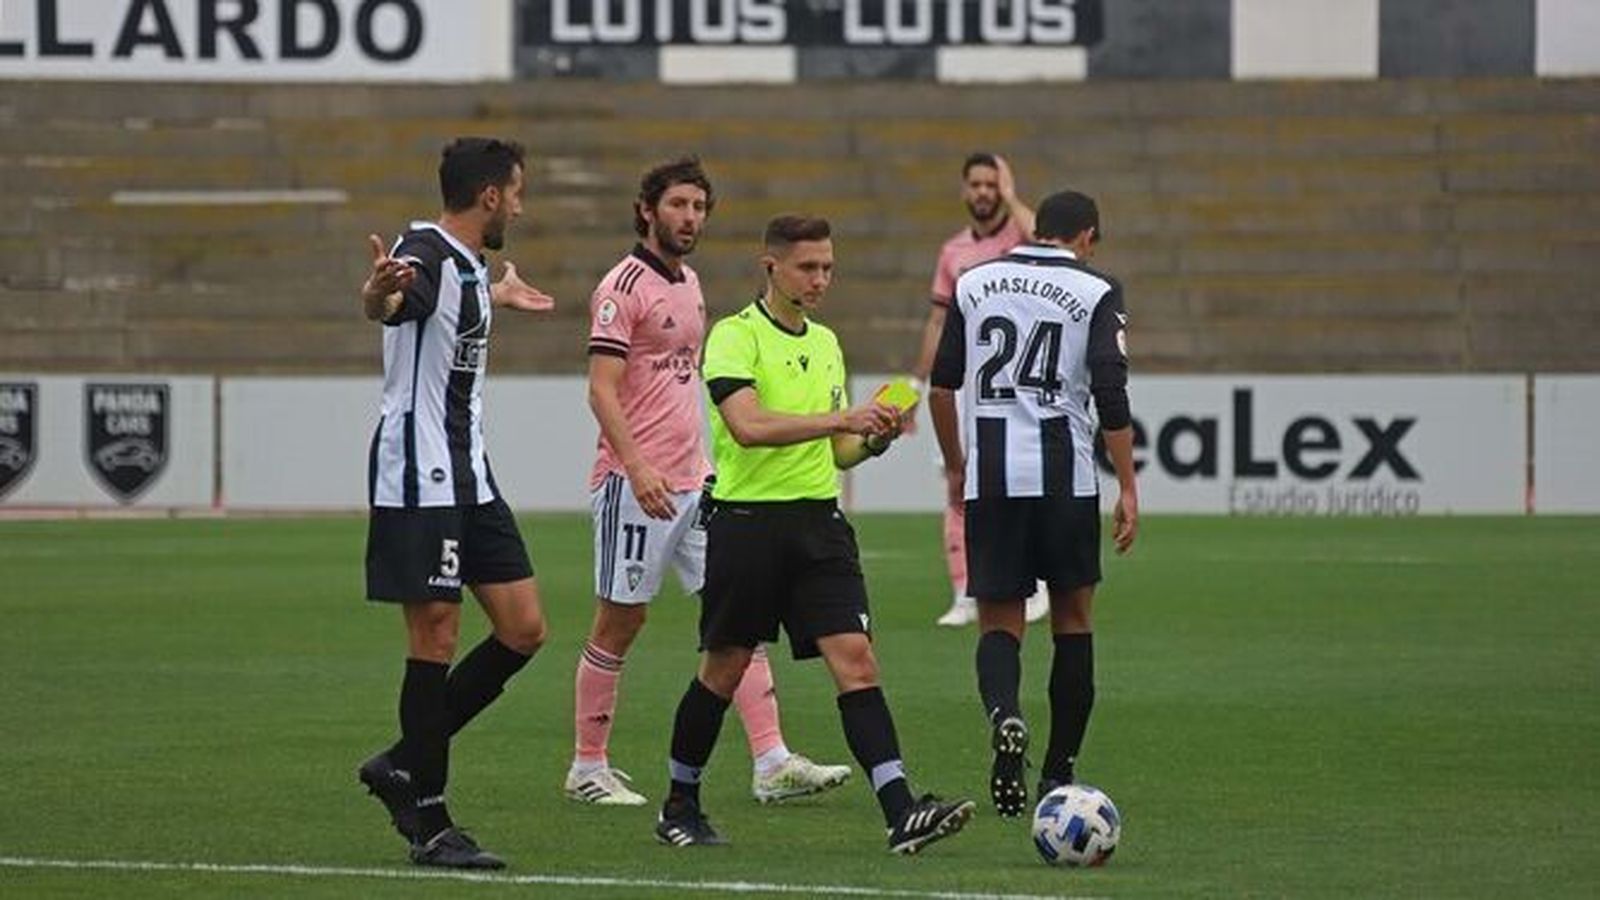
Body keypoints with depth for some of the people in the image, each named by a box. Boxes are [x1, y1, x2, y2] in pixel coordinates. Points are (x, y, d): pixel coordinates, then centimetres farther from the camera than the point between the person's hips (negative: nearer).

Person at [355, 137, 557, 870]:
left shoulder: (468, 264, 14)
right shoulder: (426, 255, -16)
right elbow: (388, 306, -40)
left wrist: (498, 297, 54)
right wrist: (378, 292, -63)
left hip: (467, 475, 10)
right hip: (418, 475, -10)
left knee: (524, 629, 5)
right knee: (435, 638, -7)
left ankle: (405, 766, 14)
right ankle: (429, 825, 0)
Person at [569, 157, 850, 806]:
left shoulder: (689, 284, 15)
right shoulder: (624, 286, -10)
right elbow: (602, 390, -16)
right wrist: (636, 466, -26)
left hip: (694, 481, 8)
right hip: (636, 483, -8)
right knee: (620, 624, 0)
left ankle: (772, 763, -4)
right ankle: (588, 769, 11)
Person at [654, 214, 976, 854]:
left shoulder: (825, 344, 16)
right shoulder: (735, 337, -7)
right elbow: (748, 425, -22)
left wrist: (872, 439, 1)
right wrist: (840, 419, -23)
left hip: (818, 520, 5)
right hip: (747, 520, -5)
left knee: (855, 659, -9)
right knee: (723, 672, 5)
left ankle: (901, 814, -19)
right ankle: (680, 807, 24)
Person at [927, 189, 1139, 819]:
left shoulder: (974, 283, 10)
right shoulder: (1096, 293, 0)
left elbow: (941, 386, 10)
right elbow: (1112, 395, -8)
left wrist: (955, 467, 22)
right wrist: (1127, 489, -4)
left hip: (989, 477, 2)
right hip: (1065, 474, -2)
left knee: (999, 622, 5)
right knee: (1073, 619, 13)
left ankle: (1004, 716, -27)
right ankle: (1059, 772, 15)